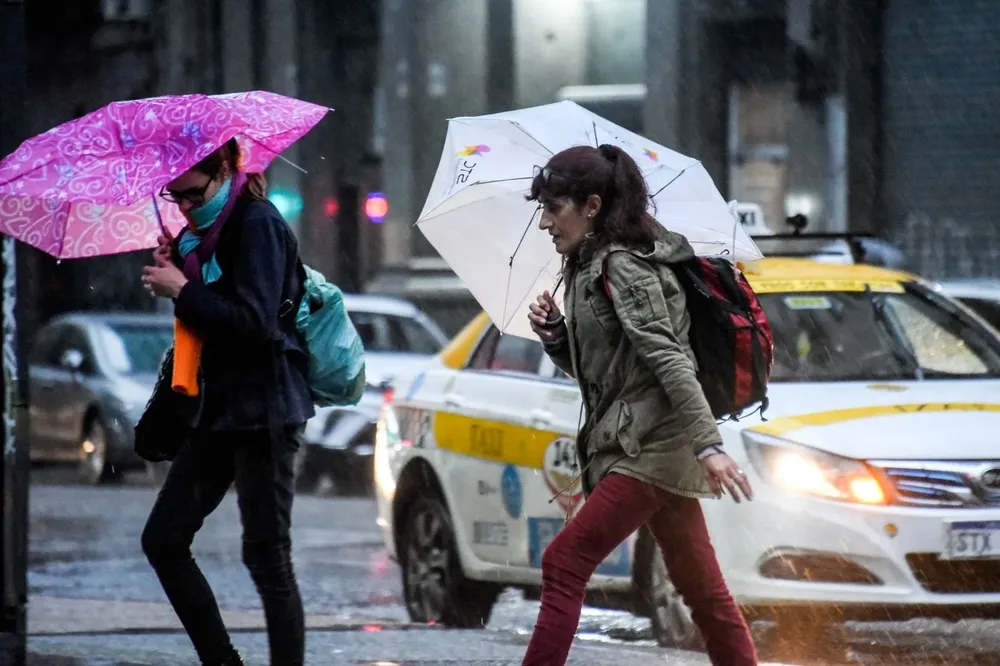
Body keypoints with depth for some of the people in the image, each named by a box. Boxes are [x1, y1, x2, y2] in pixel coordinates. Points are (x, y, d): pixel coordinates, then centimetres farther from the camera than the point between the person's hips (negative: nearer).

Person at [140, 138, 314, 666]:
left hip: (264, 410, -9)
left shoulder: (258, 225, -13)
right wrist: (174, 268, 2)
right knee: (163, 539, 8)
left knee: (267, 557, -6)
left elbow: (254, 322, -22)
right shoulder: (208, 231, 12)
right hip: (219, 410, 10)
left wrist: (182, 290, -15)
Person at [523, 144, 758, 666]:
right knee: (702, 589, 9)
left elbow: (668, 358, -20)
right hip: (631, 445, 10)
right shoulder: (588, 267, 17)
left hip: (650, 447, -10)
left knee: (564, 563, -11)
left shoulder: (622, 265, -11)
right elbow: (593, 369, 23)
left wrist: (708, 444, -28)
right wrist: (554, 334, 3)